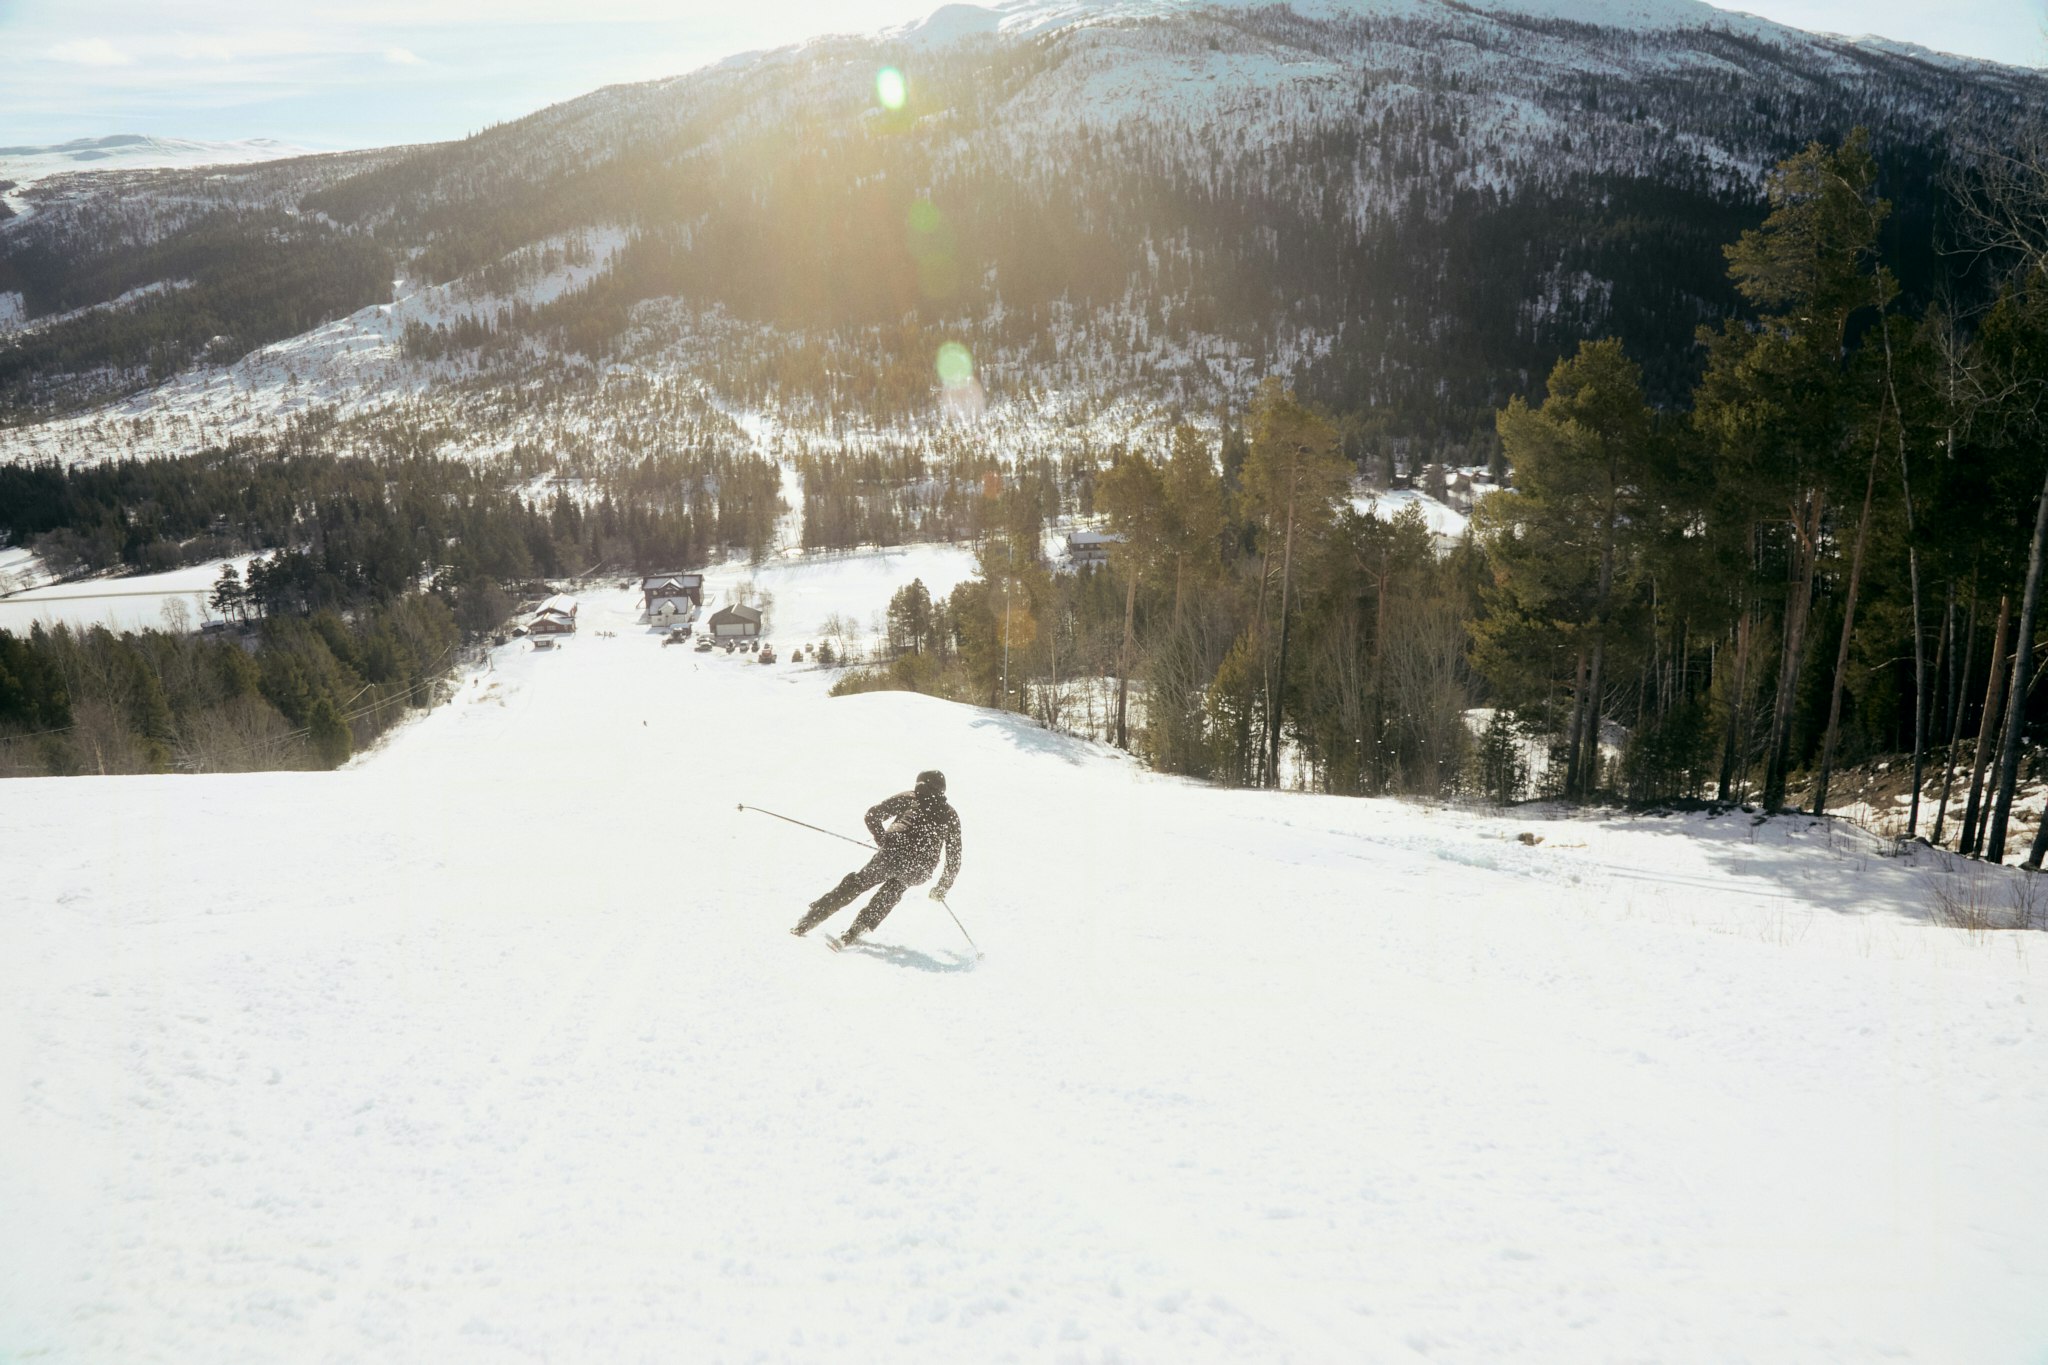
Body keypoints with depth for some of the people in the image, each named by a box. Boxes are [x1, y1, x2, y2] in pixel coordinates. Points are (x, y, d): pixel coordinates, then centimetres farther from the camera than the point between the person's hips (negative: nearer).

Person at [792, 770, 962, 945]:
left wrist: (884, 842, 25)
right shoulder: (950, 814, 25)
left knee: (855, 884, 17)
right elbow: (955, 857, 23)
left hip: (894, 855, -1)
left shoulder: (908, 797, 21)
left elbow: (872, 816, 13)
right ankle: (857, 929, 14)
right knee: (895, 886, 29)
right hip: (919, 871, 1)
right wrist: (942, 888, 32)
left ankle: (808, 921, 13)